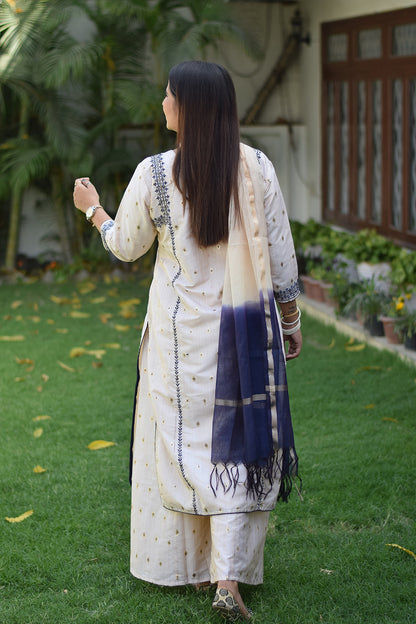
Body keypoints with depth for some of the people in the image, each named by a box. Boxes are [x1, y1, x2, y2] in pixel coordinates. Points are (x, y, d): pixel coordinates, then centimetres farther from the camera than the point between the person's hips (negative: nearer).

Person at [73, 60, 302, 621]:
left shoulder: (153, 174, -11)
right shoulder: (257, 168, -7)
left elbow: (126, 246, 4)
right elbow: (281, 258, -3)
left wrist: (92, 209, 23)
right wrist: (291, 321, 10)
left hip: (180, 332, 0)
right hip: (247, 331, 1)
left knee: (181, 442, 14)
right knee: (238, 447, 7)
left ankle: (183, 565, 25)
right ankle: (230, 579, -1)